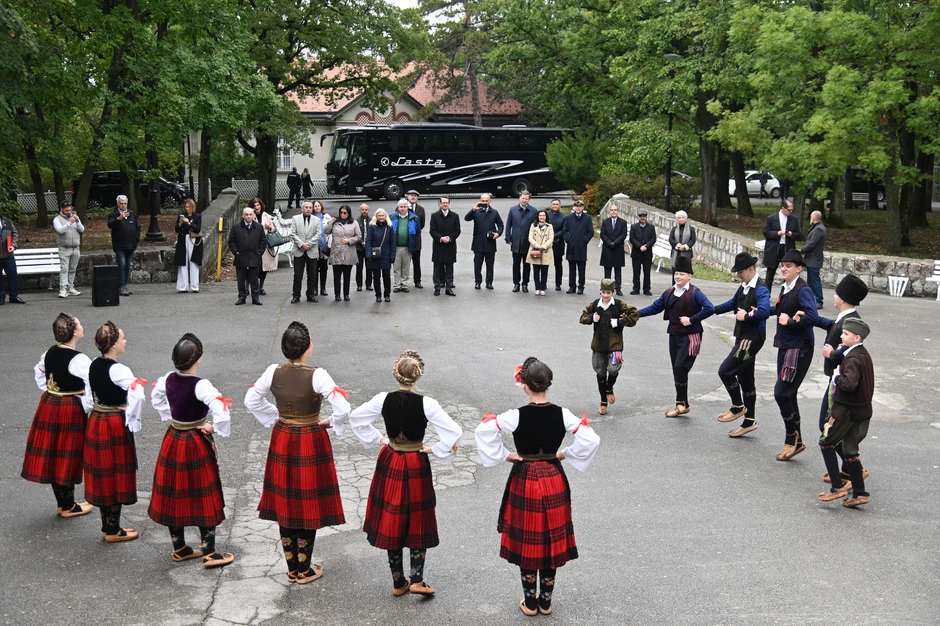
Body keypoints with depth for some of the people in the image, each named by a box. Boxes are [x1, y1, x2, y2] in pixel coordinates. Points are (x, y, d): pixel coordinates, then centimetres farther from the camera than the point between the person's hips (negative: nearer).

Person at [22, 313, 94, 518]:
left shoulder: (49, 354, 1)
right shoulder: (79, 360, -21)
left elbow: (39, 374, 17)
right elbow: (93, 387, -26)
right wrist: (85, 407, -12)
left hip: (48, 406, 7)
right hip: (70, 411, -7)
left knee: (51, 454, 14)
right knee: (67, 457, 4)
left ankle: (61, 502, 29)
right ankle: (69, 507, 15)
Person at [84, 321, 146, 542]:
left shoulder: (94, 365, 4)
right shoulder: (118, 370, -21)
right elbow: (137, 394, -33)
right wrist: (131, 419, -18)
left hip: (95, 422, 8)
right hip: (116, 425, -8)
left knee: (102, 475, 15)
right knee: (116, 476, 3)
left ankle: (108, 526, 26)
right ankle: (113, 530, 11)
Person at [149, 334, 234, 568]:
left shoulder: (168, 379, -5)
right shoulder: (200, 386, -25)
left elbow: (155, 397, 15)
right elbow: (222, 411, -36)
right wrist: (215, 429, -18)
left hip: (172, 441, 6)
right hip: (196, 445, -6)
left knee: (173, 495, 15)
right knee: (203, 497, 5)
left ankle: (179, 549, 28)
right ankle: (209, 553, 12)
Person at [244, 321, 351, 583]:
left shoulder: (273, 372, -6)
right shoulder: (317, 376, -20)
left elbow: (251, 400, 7)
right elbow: (343, 408, -25)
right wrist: (330, 422, -6)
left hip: (282, 441, 5)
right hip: (311, 443, -4)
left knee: (284, 503, 14)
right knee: (309, 506, 8)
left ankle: (292, 567, 25)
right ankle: (304, 570, 17)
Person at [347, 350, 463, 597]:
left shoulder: (383, 400, -11)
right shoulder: (426, 404, -18)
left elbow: (355, 418, -1)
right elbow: (455, 432, -21)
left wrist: (377, 439, 6)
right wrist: (435, 450, -7)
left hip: (389, 464, 3)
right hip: (416, 467, -2)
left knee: (391, 522, 13)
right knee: (418, 522, 13)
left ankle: (398, 582, 21)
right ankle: (416, 579, 11)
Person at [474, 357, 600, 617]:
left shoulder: (517, 416, -16)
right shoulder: (561, 414, -11)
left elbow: (483, 431, -22)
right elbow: (591, 439, -14)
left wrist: (504, 456, -10)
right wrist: (565, 454, -1)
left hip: (524, 481, -2)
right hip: (554, 481, 2)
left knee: (527, 541, 12)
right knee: (552, 540, 14)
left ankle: (530, 602, 22)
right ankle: (546, 601, 25)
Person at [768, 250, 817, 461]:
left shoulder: (803, 290, -16)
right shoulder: (785, 288, 10)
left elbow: (811, 317, -28)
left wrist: (789, 321, -19)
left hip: (799, 348, -9)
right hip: (785, 346, 9)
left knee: (782, 392, -11)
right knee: (787, 395, 13)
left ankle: (793, 438, 5)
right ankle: (795, 441, 22)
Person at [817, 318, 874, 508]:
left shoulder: (852, 358, -21)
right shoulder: (864, 355, 8)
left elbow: (850, 383, -35)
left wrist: (837, 377, -16)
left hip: (848, 410, -9)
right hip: (862, 409, 9)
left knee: (826, 443, 6)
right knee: (850, 450, 15)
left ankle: (838, 487, 4)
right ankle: (859, 493, 15)